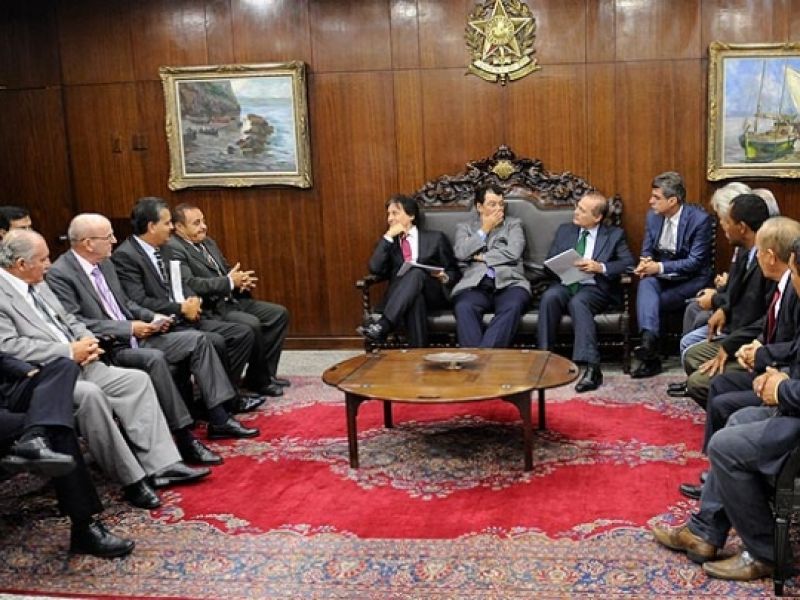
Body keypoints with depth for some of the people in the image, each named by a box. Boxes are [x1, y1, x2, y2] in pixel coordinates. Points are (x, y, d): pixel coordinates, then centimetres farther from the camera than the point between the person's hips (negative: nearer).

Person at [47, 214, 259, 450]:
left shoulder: (105, 264, 13)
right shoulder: (59, 275, -12)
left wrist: (152, 317, 4)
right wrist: (128, 328, -21)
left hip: (133, 337, 9)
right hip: (108, 350, -9)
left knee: (196, 339, -2)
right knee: (154, 358, -34)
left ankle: (219, 420, -3)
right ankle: (184, 438, -27)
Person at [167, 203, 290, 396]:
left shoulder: (208, 242, 16)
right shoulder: (173, 249, -13)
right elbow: (190, 285, -25)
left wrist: (240, 281, -3)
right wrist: (229, 282, -22)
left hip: (231, 300, 10)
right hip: (210, 309, -10)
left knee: (279, 313, 3)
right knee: (252, 325, -29)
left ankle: (266, 372, 8)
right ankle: (257, 380, -7)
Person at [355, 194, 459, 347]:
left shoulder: (435, 238, 18)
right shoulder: (388, 242, 22)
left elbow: (454, 272, 15)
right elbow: (375, 268, 1)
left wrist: (444, 277, -9)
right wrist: (388, 236, 1)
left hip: (434, 293, -1)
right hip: (399, 296, 1)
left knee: (416, 273, -37)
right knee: (415, 299, -38)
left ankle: (382, 327, -49)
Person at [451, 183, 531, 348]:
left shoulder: (513, 224, 21)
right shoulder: (464, 227, 22)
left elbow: (513, 253, 2)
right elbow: (461, 253, 2)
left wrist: (481, 257, 4)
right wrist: (484, 229, 7)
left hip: (508, 282, 0)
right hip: (475, 284, 0)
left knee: (512, 306, -36)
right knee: (463, 307, -34)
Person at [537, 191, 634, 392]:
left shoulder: (614, 235, 11)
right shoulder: (564, 230, 20)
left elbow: (628, 263, 1)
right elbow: (549, 261, 17)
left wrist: (600, 267, -14)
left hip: (594, 287, -3)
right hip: (565, 283, 3)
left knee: (578, 301, -37)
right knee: (549, 296, -32)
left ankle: (592, 367, -43)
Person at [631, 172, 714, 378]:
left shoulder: (700, 219, -14)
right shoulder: (653, 216, 4)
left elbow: (695, 262, -17)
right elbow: (647, 249, 12)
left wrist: (660, 267, -25)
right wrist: (646, 261, -13)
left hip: (692, 280, -4)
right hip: (661, 275, 4)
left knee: (649, 300, -27)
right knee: (646, 283, -31)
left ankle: (650, 355, -19)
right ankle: (648, 340, -48)